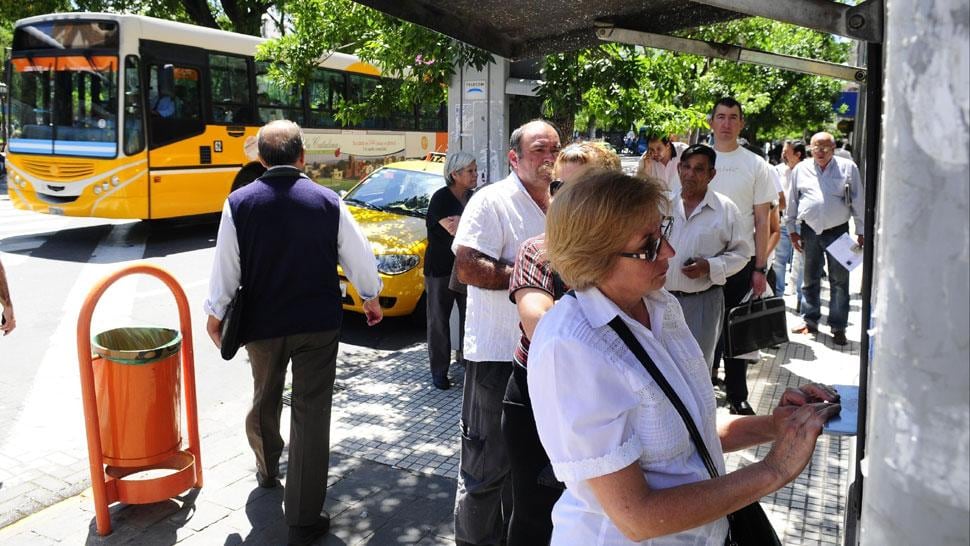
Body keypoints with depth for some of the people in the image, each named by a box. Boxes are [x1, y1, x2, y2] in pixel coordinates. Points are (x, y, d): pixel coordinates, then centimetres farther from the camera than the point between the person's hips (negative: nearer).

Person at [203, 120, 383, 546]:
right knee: (311, 415, 2)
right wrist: (371, 297, 16)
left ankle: (267, 469, 50)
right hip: (317, 323, -2)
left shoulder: (239, 203, -7)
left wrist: (215, 313, 11)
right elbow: (359, 256, -2)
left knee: (265, 401, 25)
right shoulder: (327, 201, -8)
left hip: (260, 322, 2)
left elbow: (226, 267, -4)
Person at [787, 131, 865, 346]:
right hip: (810, 231, 2)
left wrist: (861, 231, -2)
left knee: (839, 281, 1)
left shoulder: (848, 167, 0)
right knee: (810, 279, 12)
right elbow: (792, 202, 11)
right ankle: (810, 321, 24)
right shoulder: (801, 169, 6)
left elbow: (859, 201, 1)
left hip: (838, 231, -2)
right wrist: (792, 230, 8)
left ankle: (838, 328, 8)